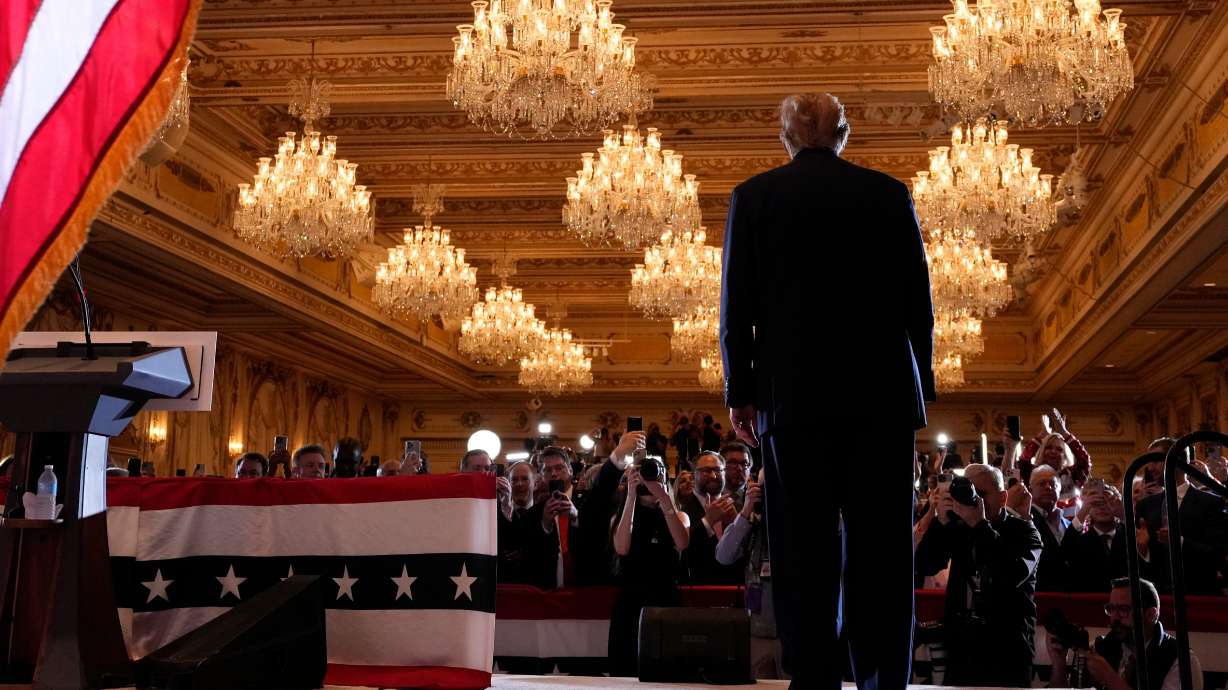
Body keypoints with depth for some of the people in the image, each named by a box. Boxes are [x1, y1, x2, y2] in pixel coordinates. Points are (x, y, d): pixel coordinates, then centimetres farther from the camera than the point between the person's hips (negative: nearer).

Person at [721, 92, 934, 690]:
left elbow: (736, 304, 2)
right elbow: (919, 300, 7)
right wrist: (921, 387, 13)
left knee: (804, 551, 2)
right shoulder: (889, 193, 8)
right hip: (882, 393, 1)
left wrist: (739, 392, 8)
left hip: (793, 394, -1)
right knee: (881, 550, 5)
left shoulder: (753, 196, 5)